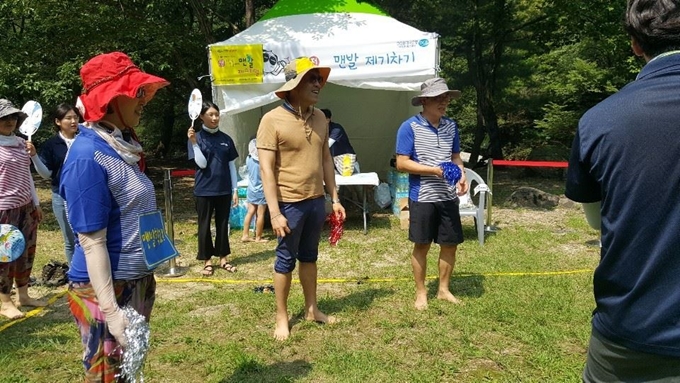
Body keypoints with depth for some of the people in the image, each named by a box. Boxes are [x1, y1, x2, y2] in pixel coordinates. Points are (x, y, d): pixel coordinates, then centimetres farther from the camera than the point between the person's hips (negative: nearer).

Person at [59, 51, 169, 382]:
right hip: (105, 289, -9)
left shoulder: (120, 145, 6)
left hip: (136, 282, 9)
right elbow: (92, 241, -23)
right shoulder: (88, 157, -22)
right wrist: (110, 311, -23)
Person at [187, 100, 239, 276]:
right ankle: (207, 260, 17)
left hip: (224, 189, 3)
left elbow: (232, 165, 7)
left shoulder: (226, 139, 5)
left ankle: (223, 258, 22)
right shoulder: (197, 137, -3)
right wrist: (194, 143, -23)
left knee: (223, 224, 10)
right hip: (205, 190, -3)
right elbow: (202, 164, -12)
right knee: (205, 225, 6)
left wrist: (235, 190, 3)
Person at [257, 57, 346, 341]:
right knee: (286, 259, 6)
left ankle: (312, 309, 32)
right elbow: (266, 169, -16)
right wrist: (275, 212, -20)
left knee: (309, 256, 18)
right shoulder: (272, 120, -13)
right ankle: (281, 318, 22)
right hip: (290, 203, -6)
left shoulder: (319, 118, 6)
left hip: (316, 200, 6)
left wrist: (335, 198, 11)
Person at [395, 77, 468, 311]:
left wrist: (462, 175, -3)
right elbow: (401, 164, -14)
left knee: (451, 244, 11)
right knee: (422, 245, 7)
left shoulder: (451, 126, 7)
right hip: (422, 197, -5)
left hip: (448, 197, 5)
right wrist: (435, 170, -20)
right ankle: (421, 292, 23)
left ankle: (443, 289, 30)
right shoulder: (410, 127, -11)